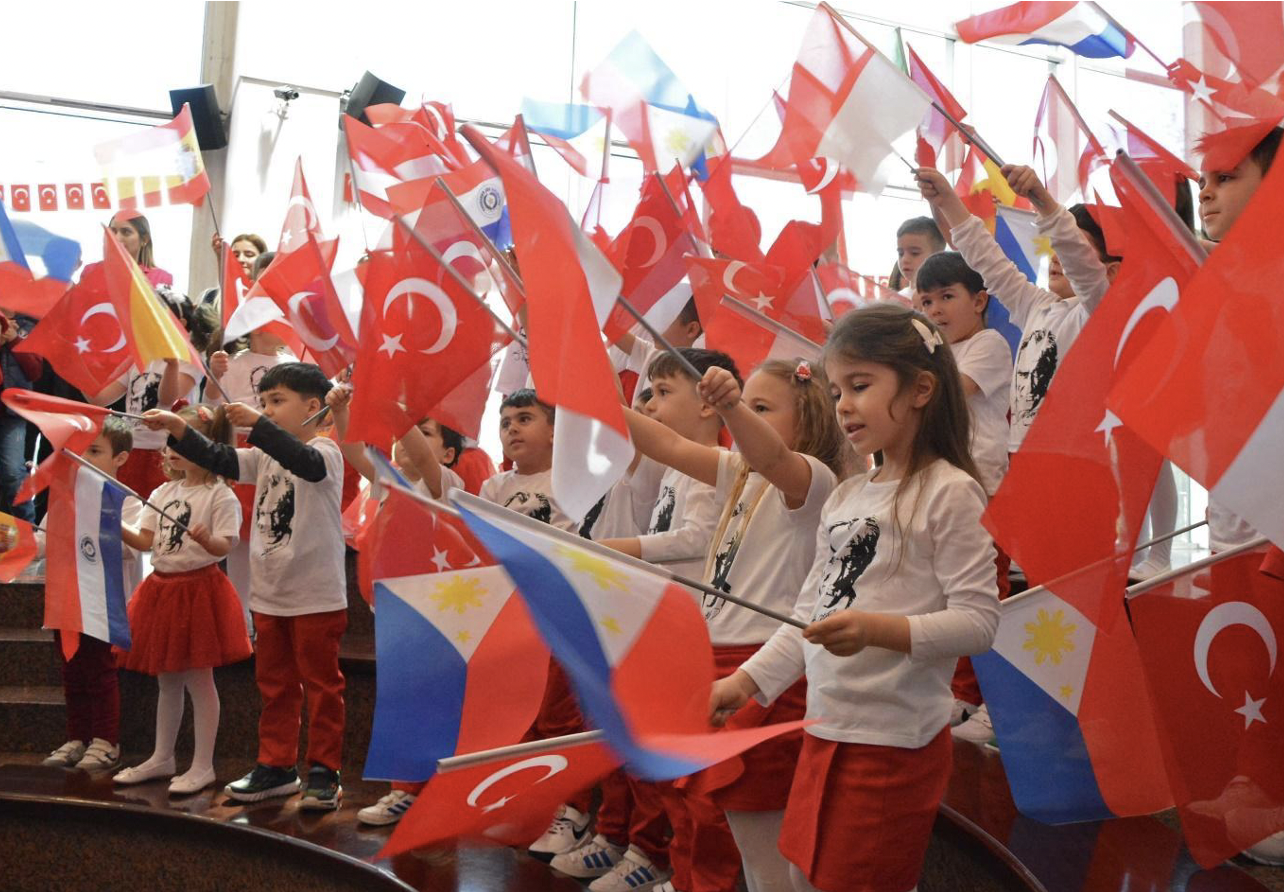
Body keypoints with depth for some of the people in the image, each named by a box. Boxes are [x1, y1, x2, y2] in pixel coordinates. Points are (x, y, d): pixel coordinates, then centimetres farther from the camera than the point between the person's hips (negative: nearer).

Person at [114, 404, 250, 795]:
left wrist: (206, 539, -38)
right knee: (166, 679, 17)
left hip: (199, 588, -7)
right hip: (162, 588, 7)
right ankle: (162, 758, 29)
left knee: (198, 680, 1)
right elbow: (146, 541, 8)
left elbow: (224, 546, -18)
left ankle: (203, 765, 10)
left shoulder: (220, 495, -11)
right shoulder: (163, 493, 10)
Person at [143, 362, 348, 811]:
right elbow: (218, 459, 1)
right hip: (269, 596, 7)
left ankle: (323, 772, 13)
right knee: (274, 685, 16)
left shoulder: (325, 451, -11)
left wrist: (256, 424, -38)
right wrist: (177, 429, -11)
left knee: (321, 685, 4)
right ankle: (276, 765, 28)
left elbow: (304, 463, -32)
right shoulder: (263, 457, 10)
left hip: (316, 597, -7)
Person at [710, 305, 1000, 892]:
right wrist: (747, 680, 4)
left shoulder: (948, 493, -11)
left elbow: (978, 621, -17)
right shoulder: (844, 500, 11)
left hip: (895, 740, -7)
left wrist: (879, 629, -30)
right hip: (824, 733, 7)